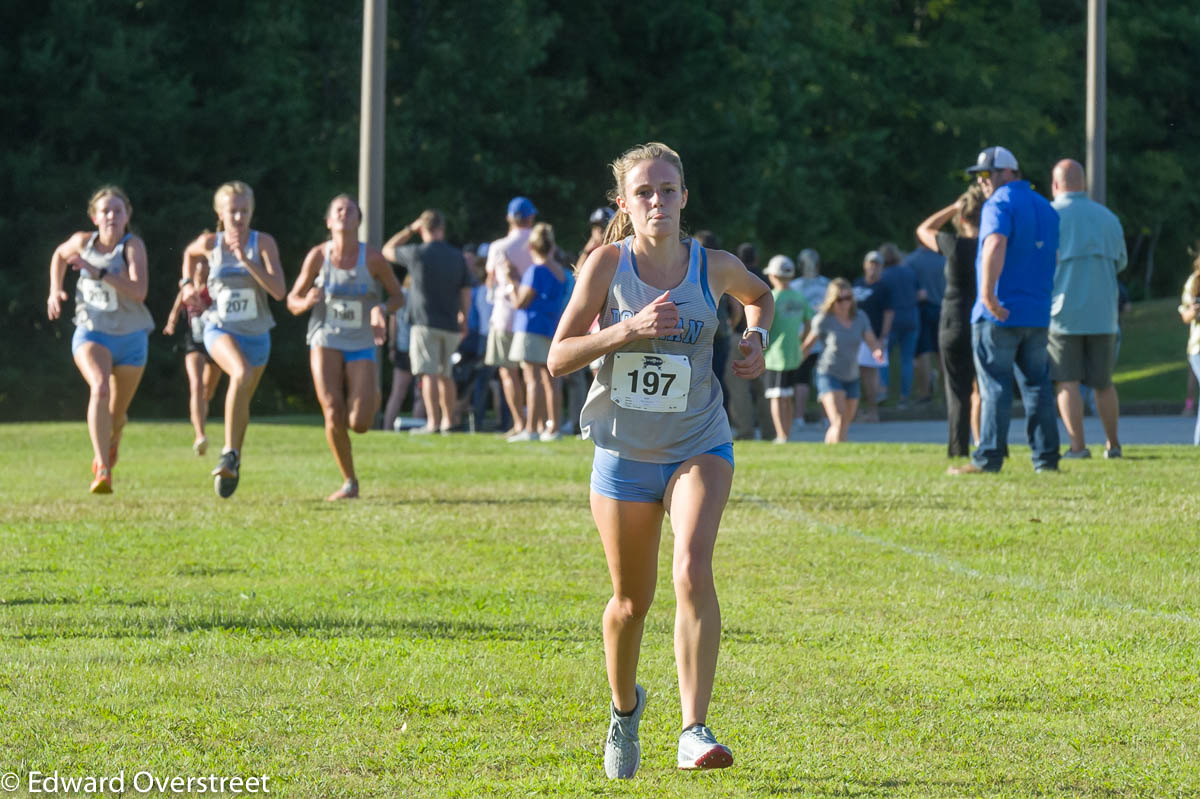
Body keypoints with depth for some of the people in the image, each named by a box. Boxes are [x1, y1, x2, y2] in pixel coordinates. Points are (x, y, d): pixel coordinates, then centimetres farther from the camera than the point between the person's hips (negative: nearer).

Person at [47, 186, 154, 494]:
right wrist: (55, 290, 9)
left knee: (117, 414, 13)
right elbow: (59, 255, 22)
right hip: (91, 332, 0)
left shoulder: (133, 245, -14)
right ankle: (102, 471, -38)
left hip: (131, 338, 0)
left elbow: (138, 291, -28)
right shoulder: (83, 241, -3)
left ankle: (111, 443, 53)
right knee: (100, 387, -30)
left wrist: (98, 272, -34)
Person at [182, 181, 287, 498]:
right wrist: (189, 284, 9)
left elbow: (278, 291, -21)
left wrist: (245, 259, -27)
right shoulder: (209, 243, -6)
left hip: (256, 334, 2)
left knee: (243, 402, 16)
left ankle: (233, 463, 41)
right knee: (241, 373, -33)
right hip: (220, 328, -2)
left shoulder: (263, 243, -10)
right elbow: (190, 253, 20)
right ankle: (229, 453, -30)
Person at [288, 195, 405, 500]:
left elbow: (398, 295, 6)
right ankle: (349, 483, 5)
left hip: (361, 346, 0)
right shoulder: (318, 256, -4)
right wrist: (306, 302, -20)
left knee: (359, 423, -11)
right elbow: (293, 301, 4)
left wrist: (382, 310, -16)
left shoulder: (372, 258, -6)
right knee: (333, 416, -14)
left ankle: (370, 396, 27)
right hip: (325, 341, 0)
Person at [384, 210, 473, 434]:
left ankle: (433, 422, -15)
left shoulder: (417, 253, -8)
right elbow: (466, 291, 8)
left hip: (425, 324, -5)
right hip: (450, 324, 5)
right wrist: (463, 319, 18)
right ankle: (448, 421, 17)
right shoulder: (457, 257, 5)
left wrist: (409, 230, 13)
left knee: (429, 374, -7)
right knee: (446, 374, 15)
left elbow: (388, 250, 10)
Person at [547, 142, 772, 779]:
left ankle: (694, 731, -25)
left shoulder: (715, 267, -3)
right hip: (623, 451, 1)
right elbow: (557, 358, -11)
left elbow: (760, 296, 21)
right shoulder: (608, 263, -8)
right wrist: (627, 330, -24)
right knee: (631, 602, 12)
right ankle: (624, 708, 42)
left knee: (693, 570, -25)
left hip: (698, 447, -1)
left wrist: (756, 337, 1)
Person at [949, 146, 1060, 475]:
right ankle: (1046, 457, 9)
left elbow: (995, 245, -26)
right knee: (1037, 385, 10)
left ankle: (988, 457, -5)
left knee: (995, 386, -4)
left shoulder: (1000, 204, -10)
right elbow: (1055, 254, 22)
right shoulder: (1045, 207, 17)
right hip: (1038, 313, 7)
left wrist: (988, 295, -27)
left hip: (999, 315, -7)